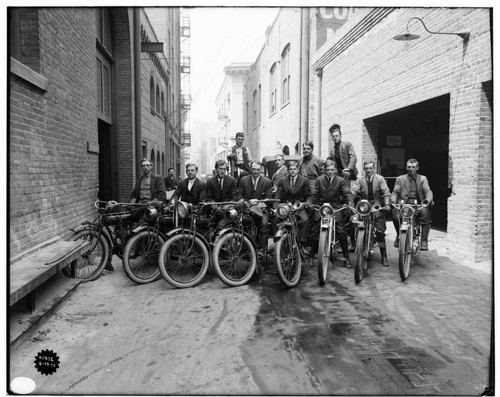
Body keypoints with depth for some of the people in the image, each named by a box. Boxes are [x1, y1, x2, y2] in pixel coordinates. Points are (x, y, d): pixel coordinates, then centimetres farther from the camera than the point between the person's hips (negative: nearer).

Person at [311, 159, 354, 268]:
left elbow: (347, 193, -5)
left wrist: (351, 205, -21)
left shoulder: (341, 180, 3)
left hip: (336, 208, -1)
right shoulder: (319, 180, 5)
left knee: (341, 232, -10)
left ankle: (346, 258, 3)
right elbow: (314, 194, 4)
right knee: (315, 233, 1)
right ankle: (312, 256, 17)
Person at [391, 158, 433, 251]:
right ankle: (399, 236, -3)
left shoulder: (423, 179, 18)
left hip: (418, 204, 0)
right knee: (395, 215, -30)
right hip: (404, 203, 0)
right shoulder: (400, 179, 18)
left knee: (426, 214, -31)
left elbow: (428, 191, 2)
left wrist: (428, 199, -22)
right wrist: (393, 199, -16)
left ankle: (424, 241, -23)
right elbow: (395, 192, 8)